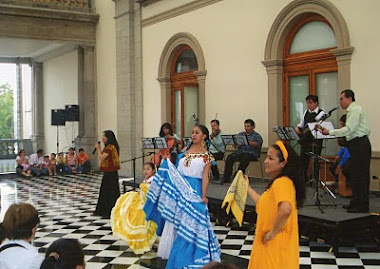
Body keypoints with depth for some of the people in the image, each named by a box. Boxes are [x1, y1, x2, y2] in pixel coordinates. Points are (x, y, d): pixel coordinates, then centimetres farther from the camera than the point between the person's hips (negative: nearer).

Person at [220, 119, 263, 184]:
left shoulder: (256, 135, 7)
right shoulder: (241, 134, 22)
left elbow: (257, 145, -13)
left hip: (251, 154, -4)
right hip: (239, 152, 4)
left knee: (244, 159, -37)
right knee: (229, 157, -23)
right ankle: (227, 177, -23)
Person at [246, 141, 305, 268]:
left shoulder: (281, 182, -21)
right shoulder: (278, 182, 11)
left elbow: (285, 209, -37)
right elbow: (263, 204, 19)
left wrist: (273, 232, -25)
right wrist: (248, 188, 26)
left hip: (277, 244, -9)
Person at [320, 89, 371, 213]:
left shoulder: (355, 109, -11)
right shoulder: (352, 110, 20)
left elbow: (349, 129, -20)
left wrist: (330, 132, -18)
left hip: (360, 144, -10)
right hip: (356, 145, 10)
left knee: (361, 175, -7)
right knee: (354, 174, 13)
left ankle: (363, 206, -3)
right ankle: (356, 202, 21)